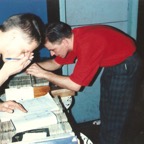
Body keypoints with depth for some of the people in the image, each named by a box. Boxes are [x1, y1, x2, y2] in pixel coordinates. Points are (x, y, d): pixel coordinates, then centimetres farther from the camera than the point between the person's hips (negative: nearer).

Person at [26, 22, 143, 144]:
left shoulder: (86, 45, -37)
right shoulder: (71, 38, -11)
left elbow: (75, 85, -33)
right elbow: (56, 63, 3)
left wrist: (44, 74, -29)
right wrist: (35, 66, -13)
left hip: (126, 65, -9)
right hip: (112, 62, 9)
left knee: (115, 114, 0)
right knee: (105, 109, 19)